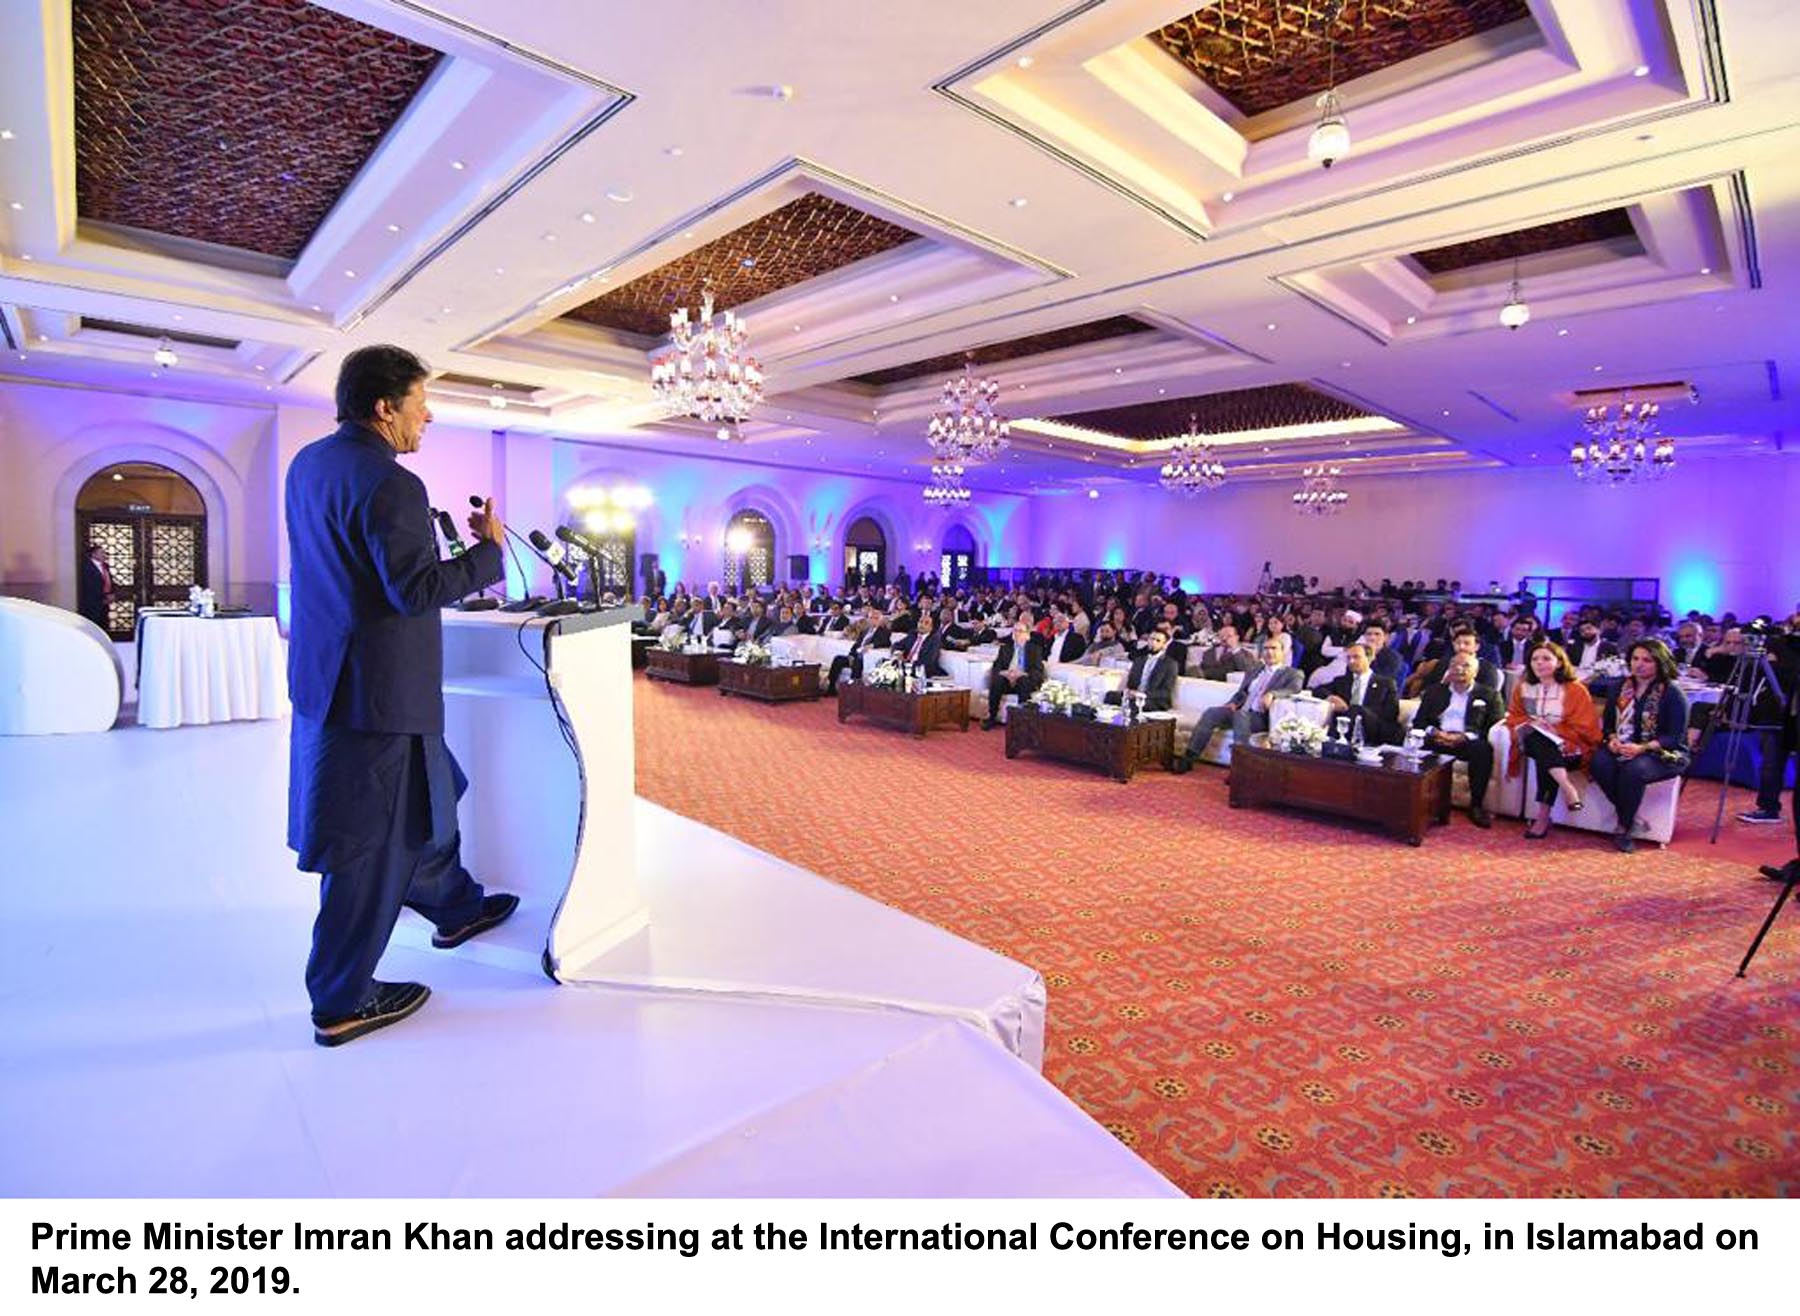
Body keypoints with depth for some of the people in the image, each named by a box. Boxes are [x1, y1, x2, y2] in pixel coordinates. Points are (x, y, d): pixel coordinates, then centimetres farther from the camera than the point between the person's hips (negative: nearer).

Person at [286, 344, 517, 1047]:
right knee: (372, 847, 2)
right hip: (378, 691, -10)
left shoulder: (307, 463, 10)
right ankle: (340, 1004, 16)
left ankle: (455, 905, 45)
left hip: (325, 674, 10)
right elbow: (417, 592, -25)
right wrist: (490, 549, -13)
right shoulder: (388, 483, -21)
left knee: (425, 800, 26)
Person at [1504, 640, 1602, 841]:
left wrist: (1553, 730, -16)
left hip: (1568, 747, -3)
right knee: (1535, 738, -35)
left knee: (1544, 759, -37)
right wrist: (1530, 725, -10)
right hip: (1535, 744, 3)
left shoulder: (1575, 689, -1)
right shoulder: (1523, 687, 10)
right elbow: (1515, 717, 12)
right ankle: (1567, 787, -48)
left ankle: (1543, 816, -37)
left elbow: (1583, 729, -3)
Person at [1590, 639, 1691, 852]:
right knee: (1600, 762, -30)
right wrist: (1613, 739, -12)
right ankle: (1630, 817, -16)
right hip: (1623, 748, 4)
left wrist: (1642, 748, -27)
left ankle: (1624, 828, -19)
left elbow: (1676, 737, -11)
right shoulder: (1621, 689, 10)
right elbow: (1608, 723, 12)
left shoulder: (1673, 694, -6)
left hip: (1663, 753, -4)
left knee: (1633, 770, -36)